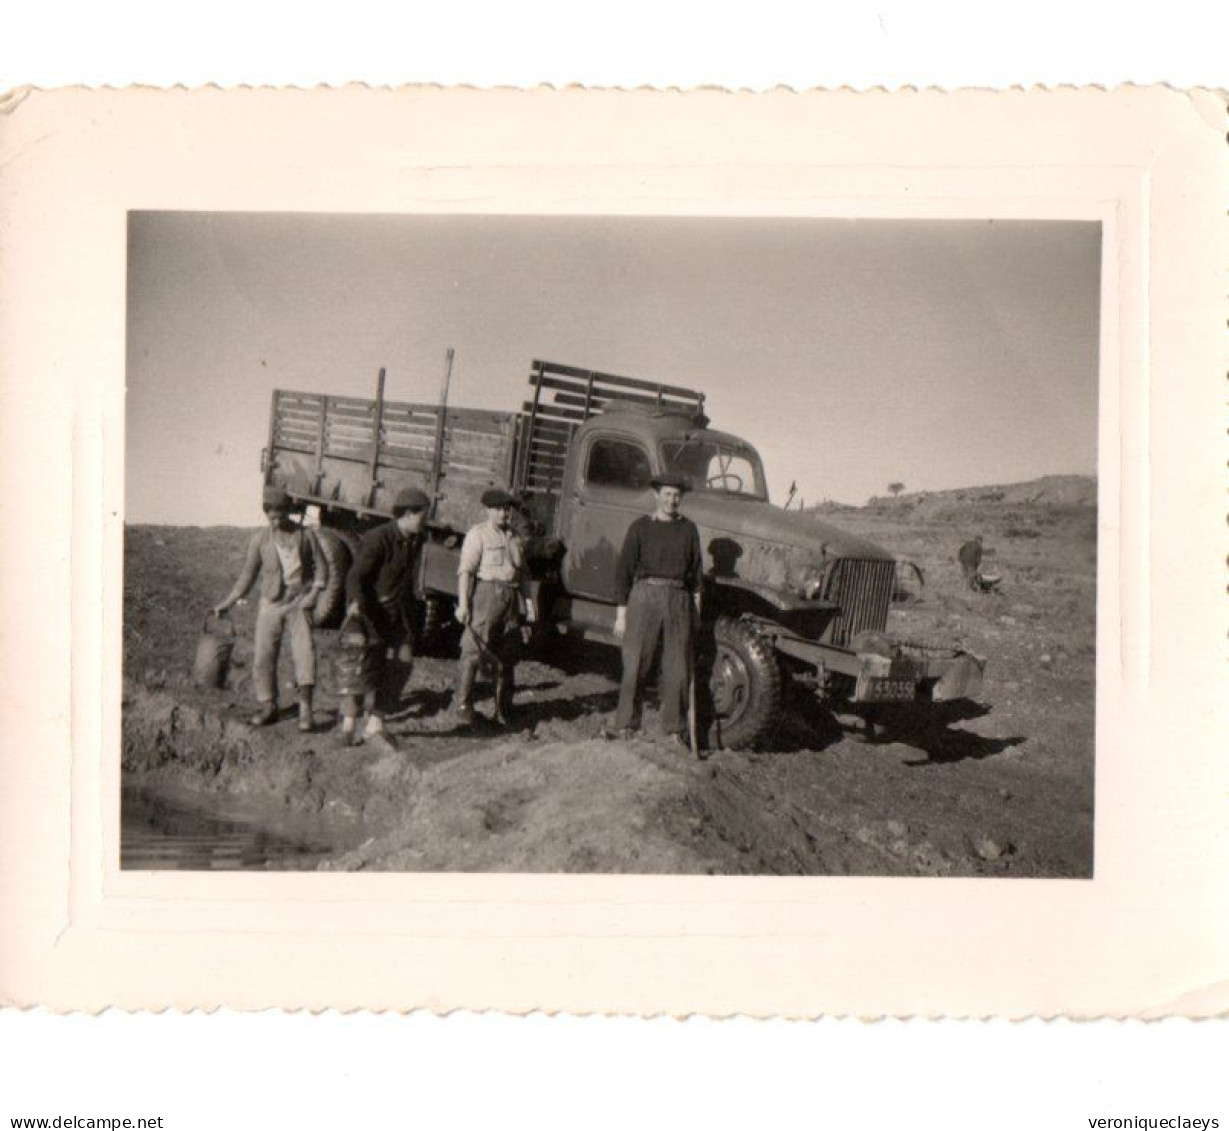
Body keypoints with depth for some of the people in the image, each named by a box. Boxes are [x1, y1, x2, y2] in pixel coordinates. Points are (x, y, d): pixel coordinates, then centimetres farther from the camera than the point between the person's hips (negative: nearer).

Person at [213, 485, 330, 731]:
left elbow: (321, 565, 5)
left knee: (304, 649, -14)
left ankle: (305, 708, -13)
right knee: (264, 655, 1)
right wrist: (227, 603, 6)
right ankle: (267, 707, 14)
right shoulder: (260, 539, 2)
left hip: (298, 603, -2)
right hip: (270, 604, 2)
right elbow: (248, 574, 8)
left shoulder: (305, 535, 0)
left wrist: (313, 593, -9)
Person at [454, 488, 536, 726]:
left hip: (511, 598, 6)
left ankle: (503, 711, 16)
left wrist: (529, 601, 13)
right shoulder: (478, 534, -1)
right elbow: (465, 570, -8)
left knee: (507, 656, 9)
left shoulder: (516, 538, 18)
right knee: (473, 651, -10)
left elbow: (523, 573, 23)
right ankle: (463, 707, -5)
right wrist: (463, 603, -16)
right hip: (486, 593, -6)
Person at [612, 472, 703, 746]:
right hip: (645, 596, -3)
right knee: (635, 664, -4)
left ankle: (675, 730, 12)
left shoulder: (688, 529, 11)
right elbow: (624, 570, 2)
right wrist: (622, 613, -3)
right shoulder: (641, 527, 3)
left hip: (679, 600, 3)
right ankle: (626, 726, 5)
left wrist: (696, 612, 6)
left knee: (678, 669, 4)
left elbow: (696, 572, 13)